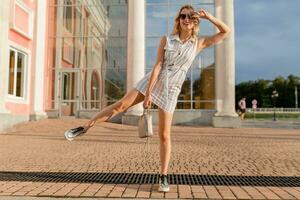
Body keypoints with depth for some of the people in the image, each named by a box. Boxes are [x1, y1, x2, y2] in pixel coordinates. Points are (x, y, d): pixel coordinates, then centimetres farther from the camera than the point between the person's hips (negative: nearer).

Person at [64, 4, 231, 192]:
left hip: (170, 91, -1)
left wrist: (209, 16, -10)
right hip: (152, 81, 1)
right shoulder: (166, 40, -1)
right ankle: (85, 127, 12)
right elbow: (157, 66, -8)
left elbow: (226, 32, 0)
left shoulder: (199, 43, 0)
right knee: (121, 105, -3)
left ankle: (164, 176, 9)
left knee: (164, 135, -2)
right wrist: (148, 92, -13)